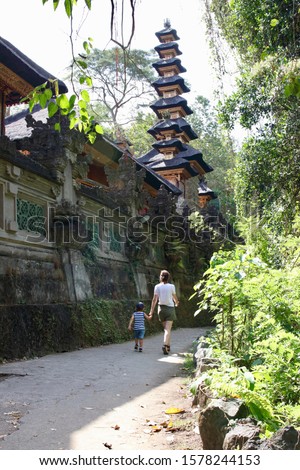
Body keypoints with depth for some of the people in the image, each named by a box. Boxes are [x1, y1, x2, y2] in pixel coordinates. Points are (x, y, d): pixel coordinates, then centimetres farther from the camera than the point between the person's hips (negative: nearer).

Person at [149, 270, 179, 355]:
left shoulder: (157, 286, -4)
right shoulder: (171, 286, -5)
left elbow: (154, 299, -9)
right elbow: (175, 298, 8)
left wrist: (151, 311, -6)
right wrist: (176, 303, 31)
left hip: (161, 308, 2)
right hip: (170, 308, -2)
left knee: (166, 328, 18)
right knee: (168, 329, -5)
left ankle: (168, 346, 26)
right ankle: (165, 346, -23)